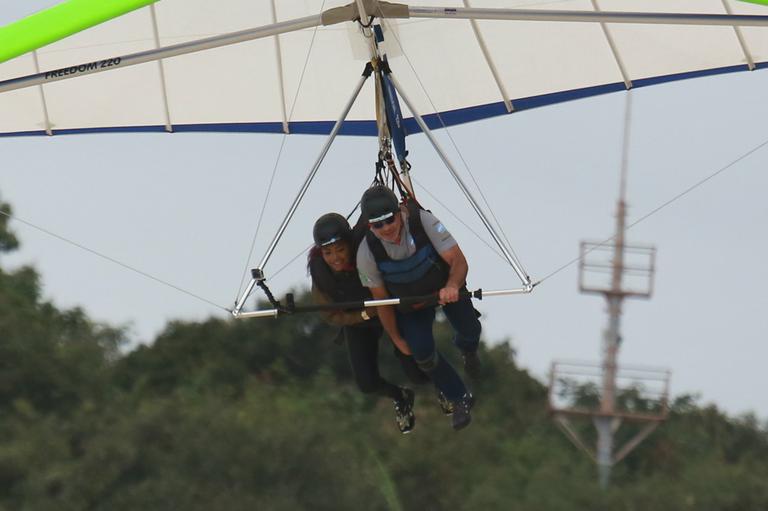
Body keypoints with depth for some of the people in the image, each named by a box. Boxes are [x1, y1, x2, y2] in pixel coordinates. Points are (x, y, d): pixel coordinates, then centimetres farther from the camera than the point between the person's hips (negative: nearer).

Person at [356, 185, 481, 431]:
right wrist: (396, 337, -4)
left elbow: (458, 261, -32)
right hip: (409, 300, 0)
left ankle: (467, 350, 32)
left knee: (469, 330, -10)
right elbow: (381, 299, -14)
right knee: (423, 354, -11)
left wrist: (452, 286, -54)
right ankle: (460, 399, 16)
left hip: (446, 287, 0)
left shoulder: (423, 221, -36)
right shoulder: (367, 252, -30)